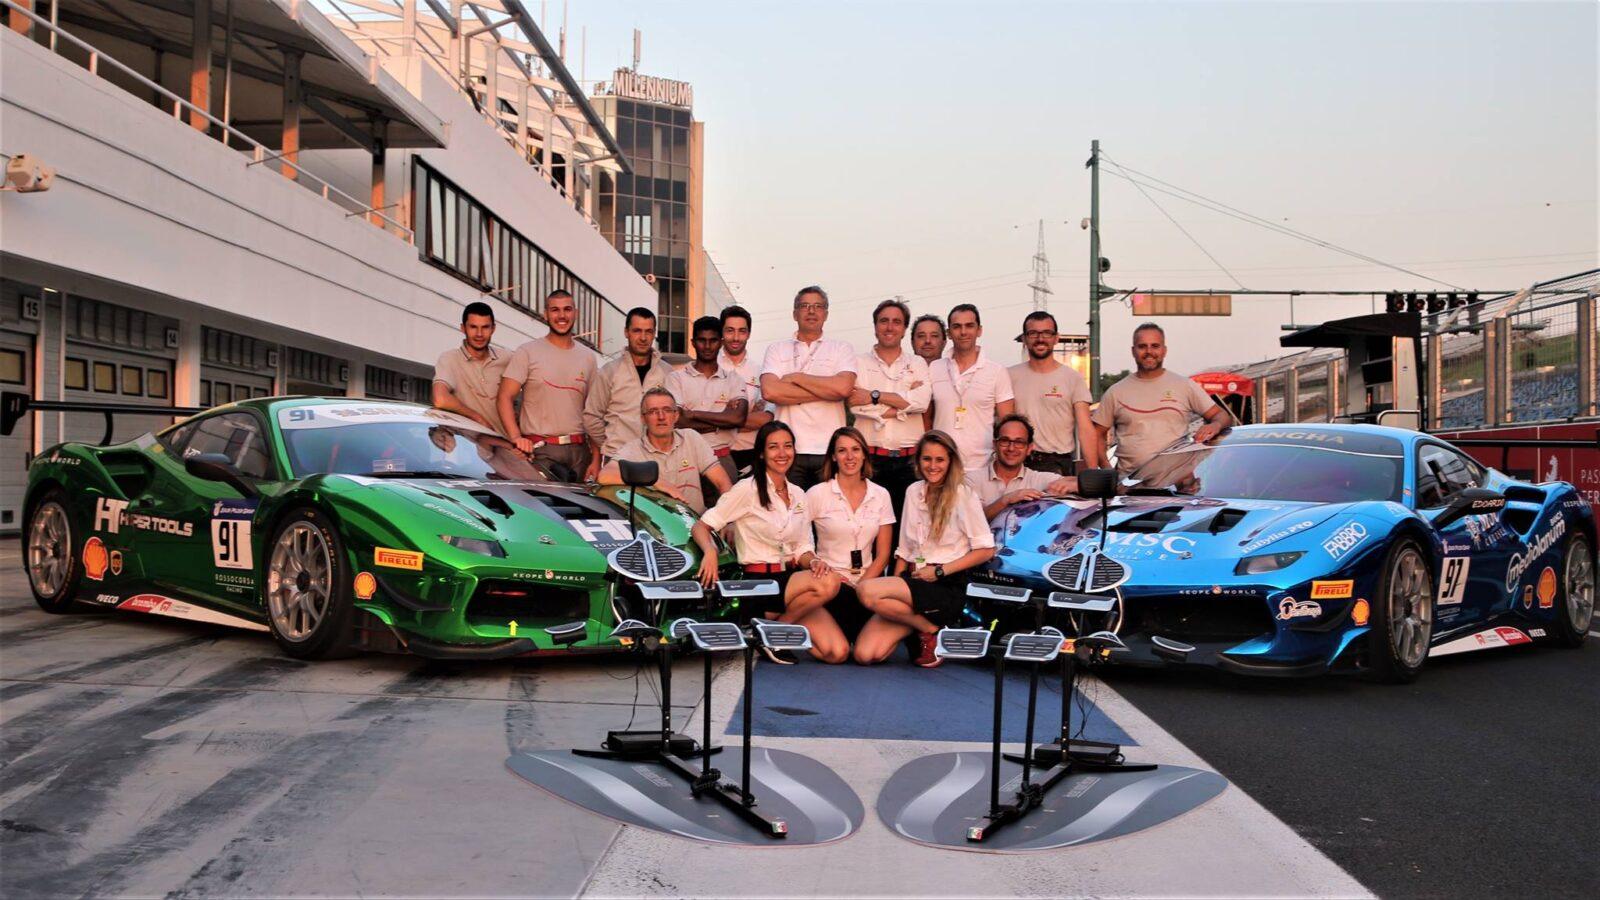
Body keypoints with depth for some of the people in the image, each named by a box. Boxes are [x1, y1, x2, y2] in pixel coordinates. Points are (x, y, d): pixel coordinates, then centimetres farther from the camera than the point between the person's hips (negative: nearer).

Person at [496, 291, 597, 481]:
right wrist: (516, 437, -19)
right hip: (541, 451, -4)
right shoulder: (528, 352, 2)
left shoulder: (587, 357, 14)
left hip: (579, 450, 4)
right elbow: (504, 398, -4)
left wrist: (596, 455, 4)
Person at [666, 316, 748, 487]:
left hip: (722, 458, 1)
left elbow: (738, 418, -6)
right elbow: (678, 421, -7)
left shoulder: (732, 378, 11)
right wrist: (722, 420, -4)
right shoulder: (676, 377, 7)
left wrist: (694, 414, -5)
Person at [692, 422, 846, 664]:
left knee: (838, 652, -13)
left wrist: (813, 561, -10)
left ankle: (778, 624, 10)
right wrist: (710, 552, -28)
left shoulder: (798, 495, 14)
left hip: (792, 578, 6)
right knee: (829, 583, -32)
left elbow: (802, 549, 14)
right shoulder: (748, 489, -4)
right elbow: (701, 526, -6)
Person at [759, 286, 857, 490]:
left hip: (830, 451, 0)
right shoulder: (777, 349, 12)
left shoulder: (841, 349, 11)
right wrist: (826, 391, -7)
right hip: (789, 450, 0)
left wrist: (796, 377, -3)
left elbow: (843, 388, -9)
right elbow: (769, 391, -6)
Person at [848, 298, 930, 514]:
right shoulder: (859, 363, 9)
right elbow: (856, 406, -8)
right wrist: (904, 402, -5)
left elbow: (921, 401, -6)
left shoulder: (917, 364, 13)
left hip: (909, 459, 1)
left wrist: (874, 396, -8)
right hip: (871, 458, -1)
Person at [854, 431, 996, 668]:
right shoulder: (914, 492, 14)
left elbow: (986, 549, -6)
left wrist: (939, 571, -11)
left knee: (867, 590, -29)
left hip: (947, 587, -5)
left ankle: (930, 630, -8)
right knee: (865, 654, -16)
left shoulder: (963, 495, -3)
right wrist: (894, 584, 4)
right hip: (912, 581, 5)